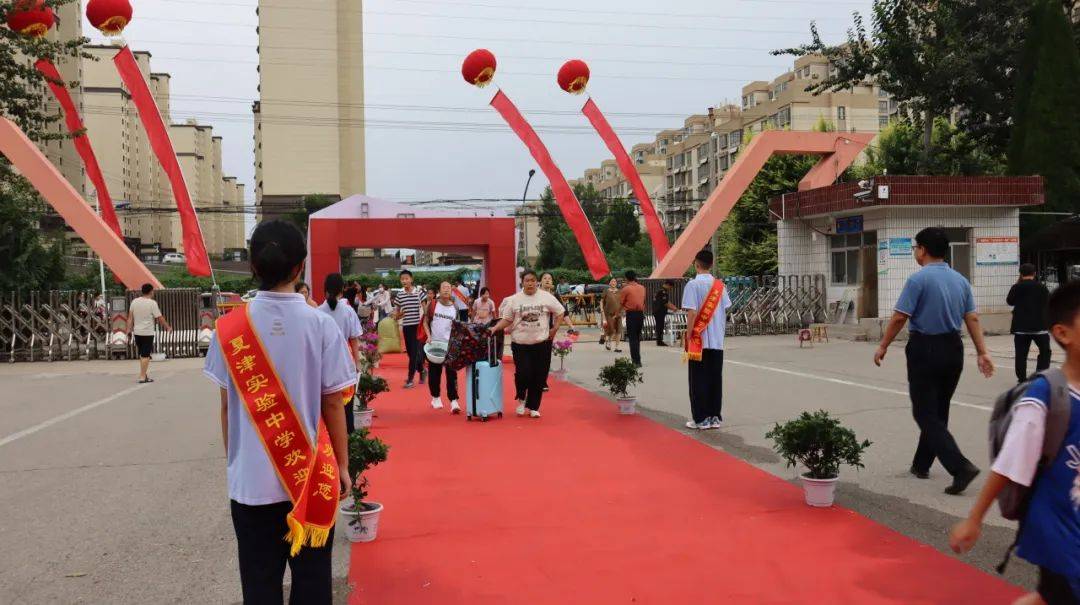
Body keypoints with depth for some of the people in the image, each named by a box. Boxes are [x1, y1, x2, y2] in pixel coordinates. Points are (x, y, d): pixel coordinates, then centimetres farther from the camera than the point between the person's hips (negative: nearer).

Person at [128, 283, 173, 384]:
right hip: (148, 333, -6)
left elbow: (130, 317, 6)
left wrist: (129, 328, 11)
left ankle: (144, 374, 23)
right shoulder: (152, 303, -12)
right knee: (145, 355, -2)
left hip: (137, 332, 6)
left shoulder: (134, 302, 4)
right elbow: (160, 318, -10)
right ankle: (142, 377, -2)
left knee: (141, 354, 17)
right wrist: (168, 327, 2)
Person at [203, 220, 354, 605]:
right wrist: (342, 465, 5)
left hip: (251, 479, 1)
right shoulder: (321, 325, -9)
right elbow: (332, 404, -5)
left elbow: (228, 406, 0)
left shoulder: (229, 329, -5)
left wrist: (233, 462, 14)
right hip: (312, 478, -1)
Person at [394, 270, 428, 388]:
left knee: (414, 352, -5)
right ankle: (421, 371, 31)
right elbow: (397, 314, 11)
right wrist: (399, 314, -12)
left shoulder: (419, 292, -5)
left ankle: (410, 379, -1)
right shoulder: (399, 295, 3)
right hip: (406, 326, 4)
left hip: (418, 325, -4)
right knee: (410, 352, 10)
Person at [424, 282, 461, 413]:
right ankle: (436, 398, 25)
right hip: (434, 343, -1)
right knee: (435, 372, 9)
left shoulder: (455, 308, 4)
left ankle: (454, 401, -7)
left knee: (451, 373, -5)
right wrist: (429, 336, -11)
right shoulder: (433, 304, -2)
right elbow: (426, 321, 0)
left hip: (450, 344, 1)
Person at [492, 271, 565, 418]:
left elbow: (560, 312, 8)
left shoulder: (546, 297, -1)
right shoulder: (514, 299, 0)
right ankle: (521, 398, 20)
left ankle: (533, 407, 19)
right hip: (520, 344, -1)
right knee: (523, 373, -11)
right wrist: (495, 328, -11)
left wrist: (555, 328, -1)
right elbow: (507, 319, 4)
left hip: (542, 343, 1)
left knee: (539, 377, 4)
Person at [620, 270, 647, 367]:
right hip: (640, 314, 5)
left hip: (631, 314, -5)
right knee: (637, 337, 17)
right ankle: (636, 359, 25)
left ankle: (636, 361, -6)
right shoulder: (642, 288, 7)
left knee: (632, 338, -2)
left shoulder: (626, 289, -9)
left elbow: (621, 302, -1)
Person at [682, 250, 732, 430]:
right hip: (718, 341, 5)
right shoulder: (720, 285, 6)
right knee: (716, 379, 9)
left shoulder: (693, 284, -10)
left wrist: (688, 337, -9)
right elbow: (725, 311, 8)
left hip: (699, 340, -5)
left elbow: (692, 313, -15)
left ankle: (701, 419, 4)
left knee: (699, 381, 2)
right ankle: (715, 417, 13)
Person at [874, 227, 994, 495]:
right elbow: (973, 318, 4)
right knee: (939, 411, 17)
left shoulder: (918, 279, -13)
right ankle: (922, 464, 27)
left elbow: (900, 318, -15)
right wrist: (983, 352, 6)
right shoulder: (961, 280, 7)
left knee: (926, 414, -3)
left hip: (925, 349, -7)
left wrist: (883, 347, -5)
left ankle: (960, 467, -16)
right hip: (954, 349, 7)